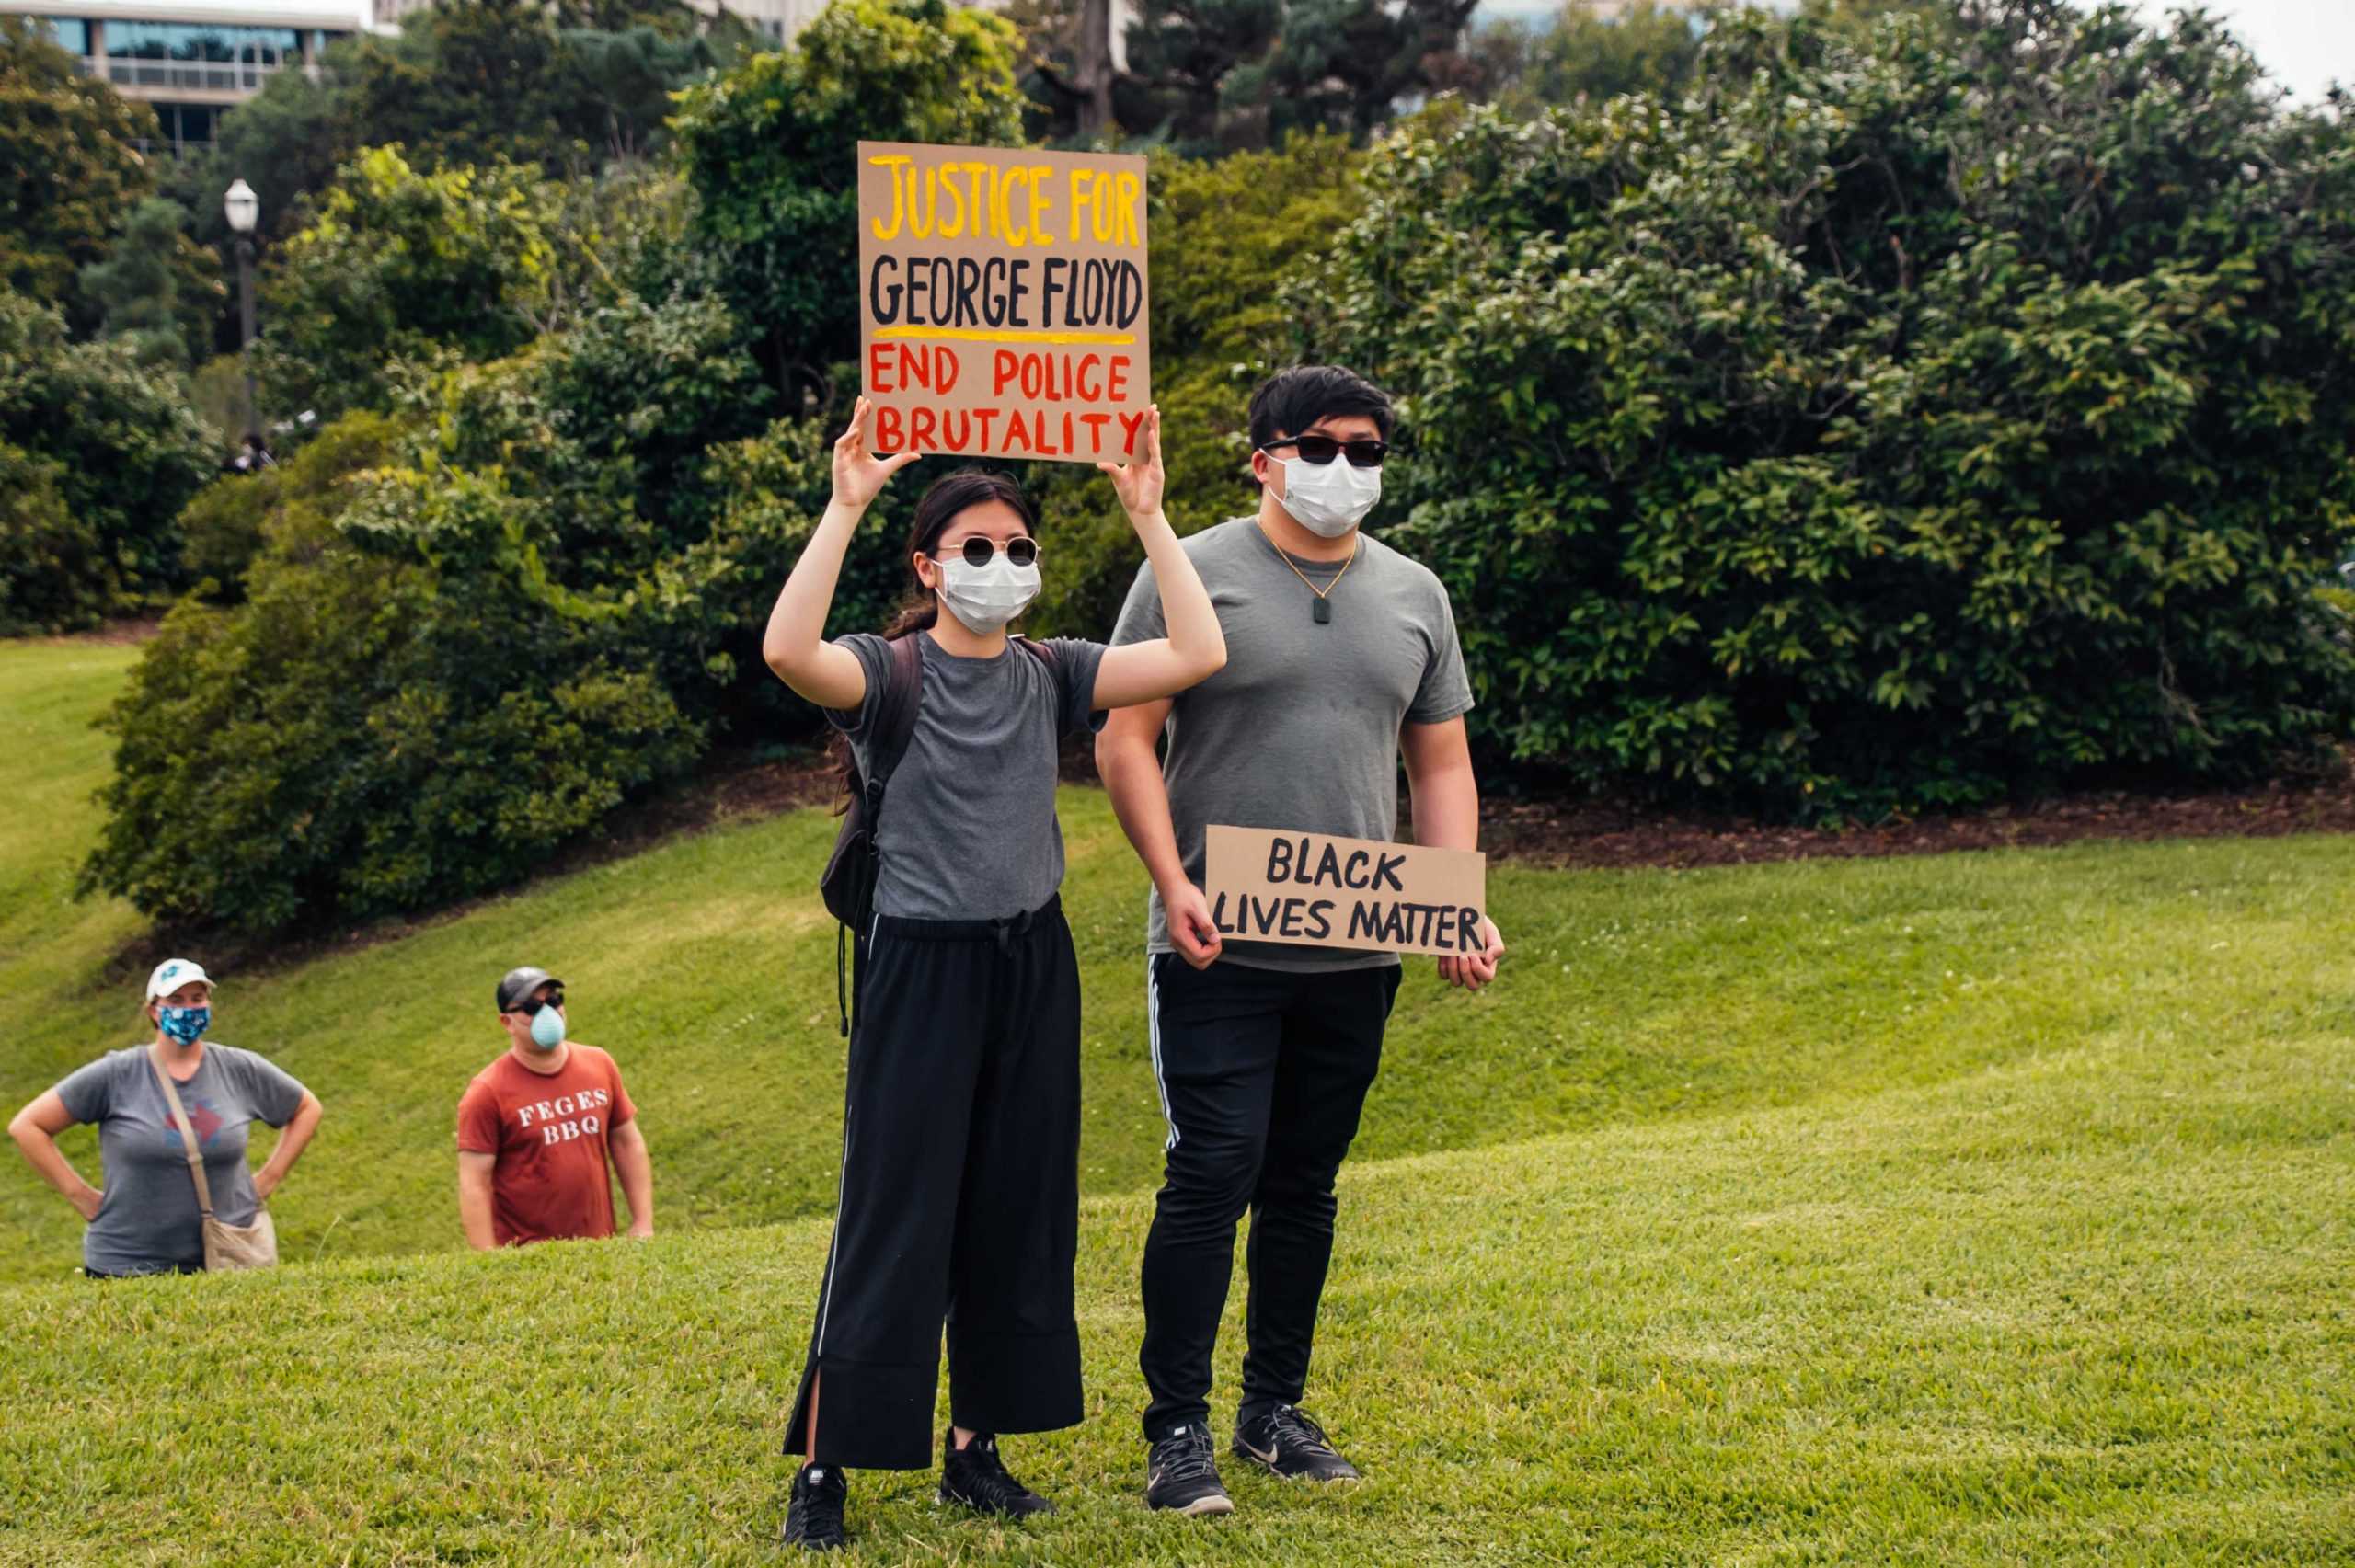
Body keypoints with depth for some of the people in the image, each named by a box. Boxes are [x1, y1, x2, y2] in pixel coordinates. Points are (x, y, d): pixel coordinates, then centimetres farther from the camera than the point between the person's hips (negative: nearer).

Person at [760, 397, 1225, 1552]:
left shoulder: (1051, 676, 5)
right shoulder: (888, 674, -7)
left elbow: (1199, 654, -7)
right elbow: (787, 650, -30)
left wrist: (1147, 514, -8)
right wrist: (844, 508, -28)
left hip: (1033, 967, 5)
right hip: (921, 968, -5)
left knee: (1018, 1216, 9)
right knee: (892, 1220, -4)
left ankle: (975, 1449, 21)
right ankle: (823, 1468, 4)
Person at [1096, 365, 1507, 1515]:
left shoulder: (1414, 597, 13)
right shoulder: (1193, 576, -2)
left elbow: (1441, 765, 15)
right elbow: (1125, 740, -6)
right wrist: (1173, 883, -17)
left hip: (1355, 952, 5)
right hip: (1219, 948, -5)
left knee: (1306, 1187, 12)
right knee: (1212, 1173, -9)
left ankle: (1276, 1411, 22)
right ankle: (1177, 1430, -1)